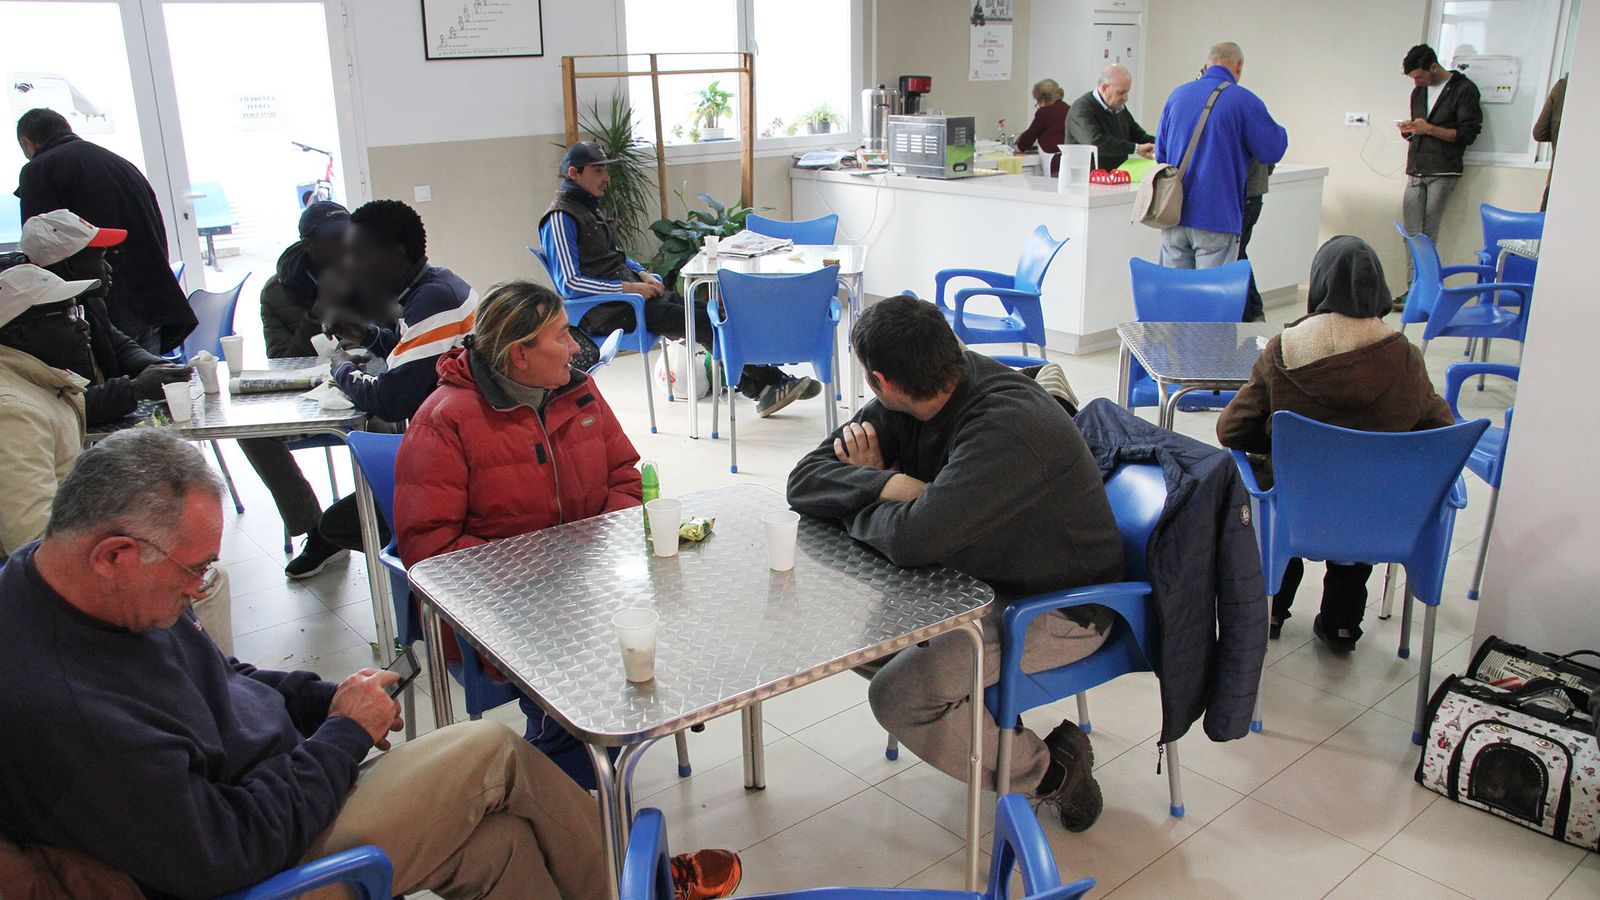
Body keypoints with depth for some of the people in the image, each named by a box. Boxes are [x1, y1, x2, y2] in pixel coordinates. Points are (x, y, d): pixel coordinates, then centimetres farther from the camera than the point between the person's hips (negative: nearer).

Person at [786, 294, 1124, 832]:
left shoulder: (1008, 427, -32)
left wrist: (859, 498, -17)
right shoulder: (922, 395, -7)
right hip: (984, 579, 8)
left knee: (898, 696, -20)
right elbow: (805, 480, -6)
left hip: (1059, 608, -8)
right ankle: (987, 714, 14)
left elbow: (912, 539, -39)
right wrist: (888, 485, -26)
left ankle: (1049, 770, 2)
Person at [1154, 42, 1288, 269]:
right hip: (1217, 220, -5)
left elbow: (1160, 155, 16)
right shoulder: (1245, 101, -6)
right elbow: (1273, 151, -1)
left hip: (1174, 216, 5)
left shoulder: (1177, 95, 9)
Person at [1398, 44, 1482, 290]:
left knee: (1428, 237, -10)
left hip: (1442, 174, -6)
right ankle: (1413, 291, 3)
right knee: (1411, 235, 0)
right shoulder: (1419, 92, 18)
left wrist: (1429, 129, -14)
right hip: (1416, 173, 6)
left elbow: (1468, 134, -7)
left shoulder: (1464, 89, -2)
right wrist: (1409, 130, 4)